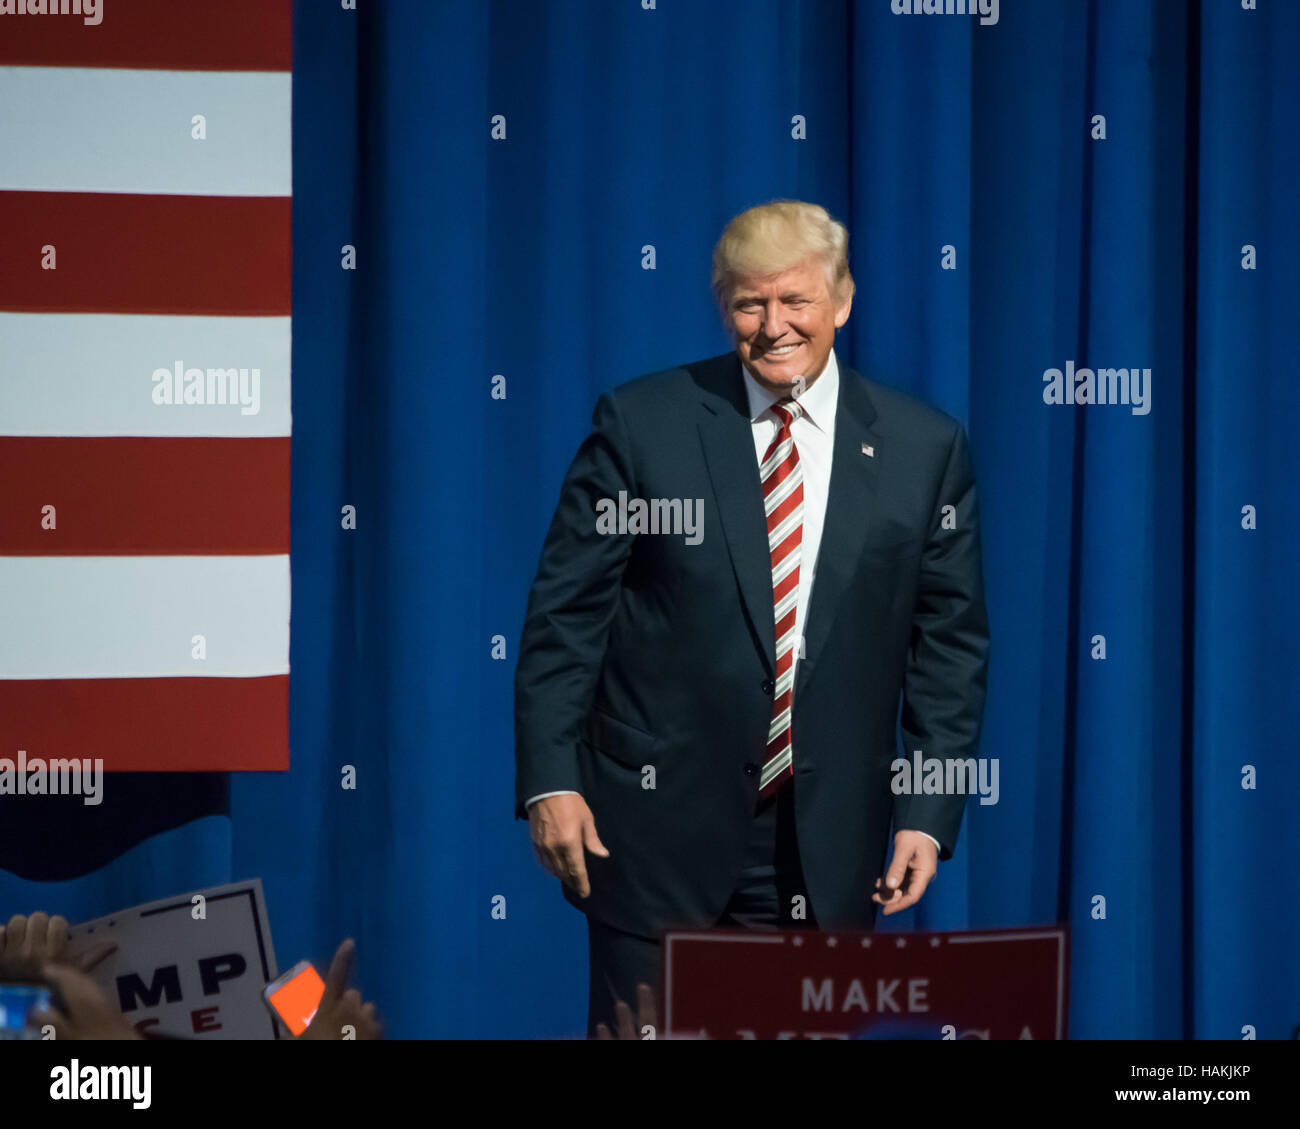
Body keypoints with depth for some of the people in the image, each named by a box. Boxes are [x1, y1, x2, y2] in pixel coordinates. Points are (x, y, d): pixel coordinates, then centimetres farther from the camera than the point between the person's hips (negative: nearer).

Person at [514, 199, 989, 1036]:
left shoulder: (925, 448, 4)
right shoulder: (642, 424, -1)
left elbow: (951, 644, 6)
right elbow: (565, 613, 0)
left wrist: (929, 814, 0)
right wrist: (550, 780, -7)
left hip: (827, 847, 1)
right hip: (660, 831, -1)